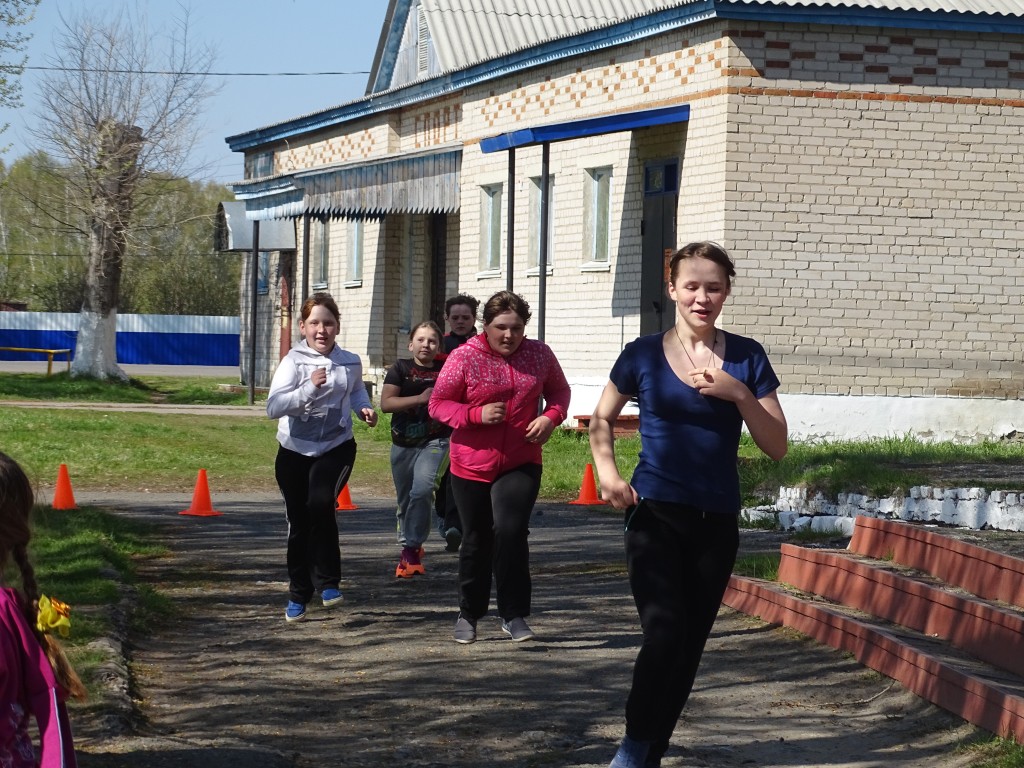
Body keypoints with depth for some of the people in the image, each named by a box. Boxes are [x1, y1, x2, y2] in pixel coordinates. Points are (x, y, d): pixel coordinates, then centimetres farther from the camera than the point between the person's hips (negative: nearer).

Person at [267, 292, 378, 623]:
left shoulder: (350, 363, 0)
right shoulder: (293, 362, -10)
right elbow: (273, 406, -23)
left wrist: (364, 407, 4)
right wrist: (310, 387, -34)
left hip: (336, 448, 0)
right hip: (295, 451, 0)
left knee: (321, 504, -25)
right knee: (299, 522, 8)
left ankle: (327, 582, -8)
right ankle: (298, 594, 25)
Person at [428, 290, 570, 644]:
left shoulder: (539, 355, 0)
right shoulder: (464, 357, -9)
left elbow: (559, 390, 16)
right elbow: (437, 405, -5)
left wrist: (550, 417, -7)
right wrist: (477, 414, -21)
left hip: (521, 464, 0)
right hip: (472, 465, 0)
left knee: (511, 531, -18)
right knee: (476, 541, 10)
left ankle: (514, 614, -7)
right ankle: (469, 614, 29)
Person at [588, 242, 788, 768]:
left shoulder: (745, 358, 2)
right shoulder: (644, 354, -1)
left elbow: (776, 446, 0)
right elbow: (602, 419, 14)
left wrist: (739, 394, -14)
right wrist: (607, 471, -4)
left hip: (716, 522, 2)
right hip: (655, 516, -2)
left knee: (689, 645, 7)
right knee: (664, 633, -19)